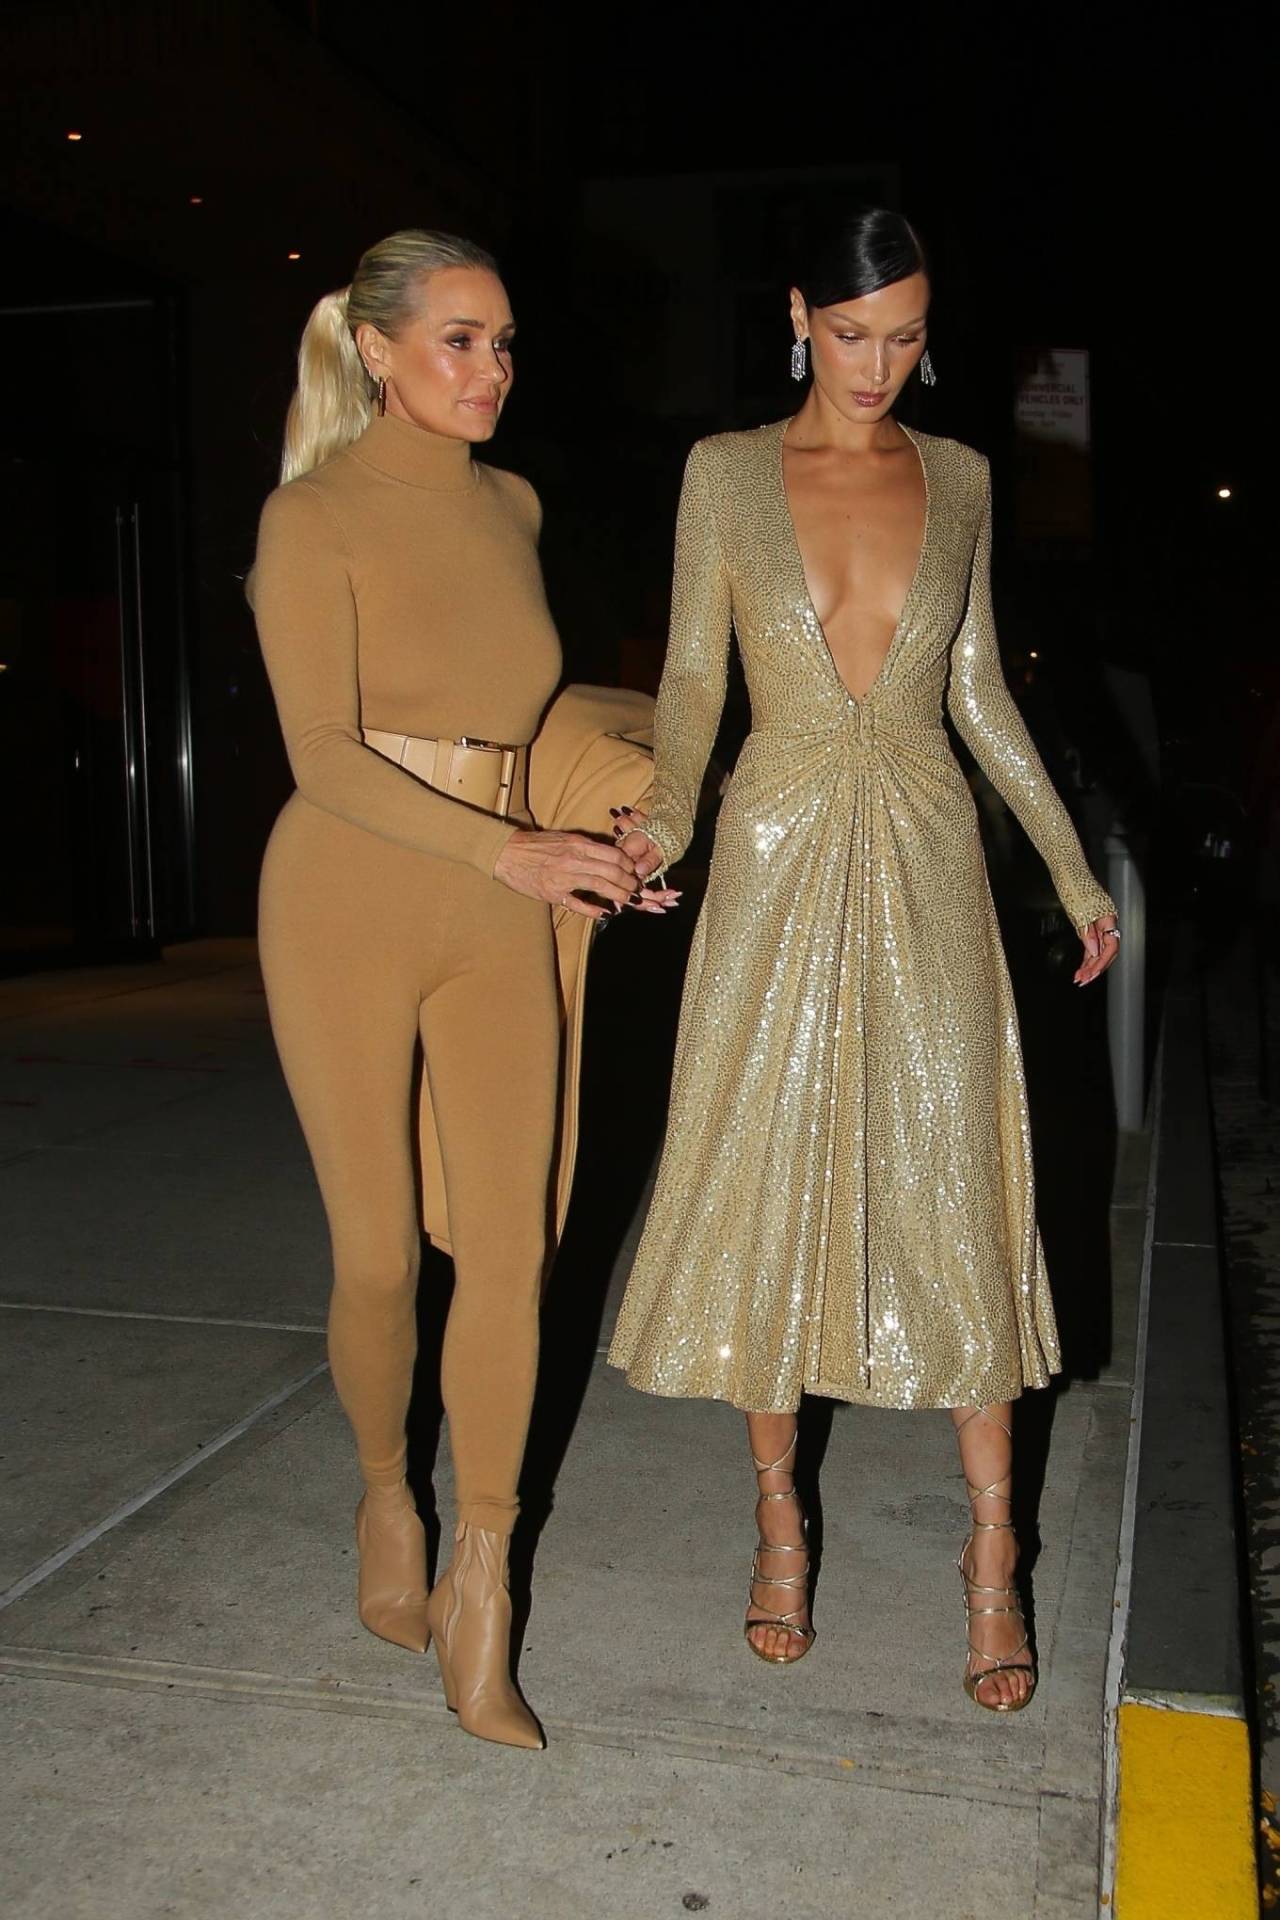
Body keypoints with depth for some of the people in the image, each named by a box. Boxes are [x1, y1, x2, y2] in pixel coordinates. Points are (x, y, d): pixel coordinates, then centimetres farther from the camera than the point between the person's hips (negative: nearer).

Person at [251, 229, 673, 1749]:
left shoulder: (512, 508, 12)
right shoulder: (314, 518, -6)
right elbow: (323, 755, -15)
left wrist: (601, 818, 15)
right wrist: (510, 852, -25)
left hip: (497, 922, 4)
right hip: (347, 899, -4)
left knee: (508, 1243, -3)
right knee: (379, 1255, 4)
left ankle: (478, 1604, 8)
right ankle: (386, 1497, 34)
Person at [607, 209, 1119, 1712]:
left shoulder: (957, 478, 9)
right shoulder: (726, 471, 4)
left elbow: (978, 687, 12)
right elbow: (692, 675, 2)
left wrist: (1072, 866, 11)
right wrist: (665, 814, -17)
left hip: (926, 865, 1)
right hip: (777, 863, -1)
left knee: (956, 1188, 0)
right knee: (768, 1185, 4)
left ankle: (992, 1552, 14)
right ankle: (779, 1516, 21)